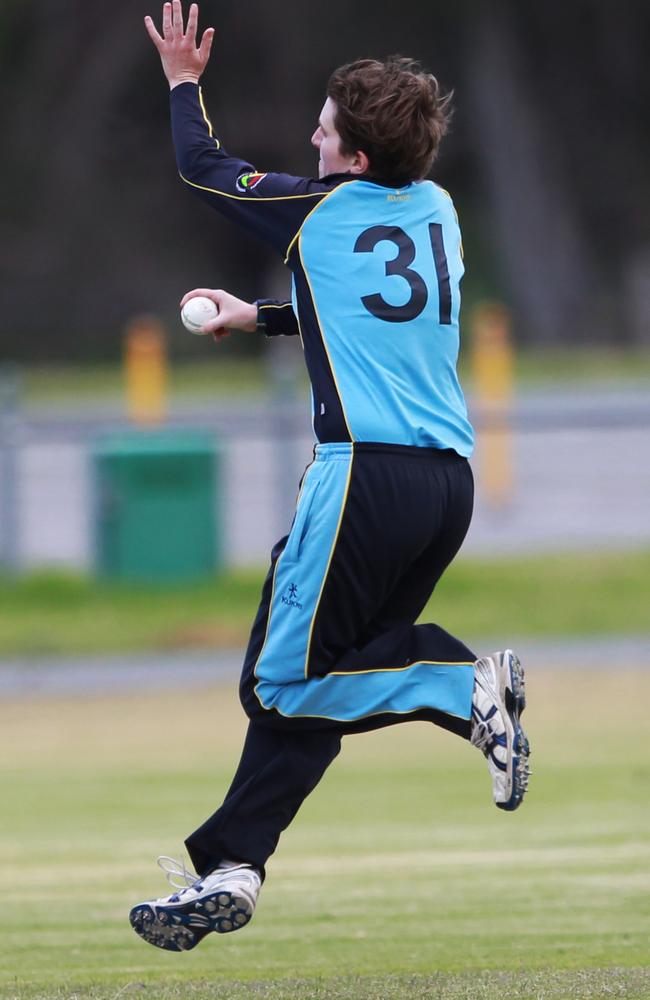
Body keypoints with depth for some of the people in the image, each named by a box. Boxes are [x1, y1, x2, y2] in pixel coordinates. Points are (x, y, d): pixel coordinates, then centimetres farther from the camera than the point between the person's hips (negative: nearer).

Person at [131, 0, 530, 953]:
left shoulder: (318, 211, -1)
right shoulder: (438, 209, 16)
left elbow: (202, 166, 14)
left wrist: (183, 84, 31)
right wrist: (259, 316, 41)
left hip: (369, 474, -8)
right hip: (450, 479, 8)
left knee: (289, 683, -3)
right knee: (306, 675, 10)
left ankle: (470, 686, -16)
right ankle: (227, 870, 7)